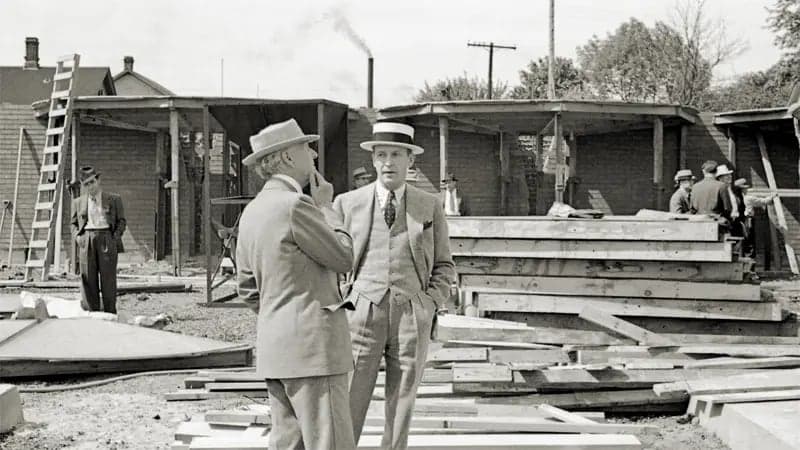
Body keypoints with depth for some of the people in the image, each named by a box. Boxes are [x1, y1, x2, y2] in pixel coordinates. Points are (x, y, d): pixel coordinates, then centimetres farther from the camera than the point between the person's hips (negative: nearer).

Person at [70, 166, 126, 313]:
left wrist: (116, 237, -3)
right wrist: (77, 236, 3)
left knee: (108, 277, -5)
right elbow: (74, 223, 23)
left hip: (106, 238, -2)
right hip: (86, 240, 2)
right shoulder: (78, 202, 18)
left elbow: (122, 221, 12)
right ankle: (92, 312, -1)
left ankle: (110, 313, -2)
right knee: (88, 278, -3)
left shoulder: (114, 199, 12)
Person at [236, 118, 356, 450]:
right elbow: (343, 259, -7)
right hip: (310, 347, -9)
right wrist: (325, 207, 3)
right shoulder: (295, 206, -15)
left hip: (275, 348, 9)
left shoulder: (252, 212, 13)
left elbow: (248, 288, 18)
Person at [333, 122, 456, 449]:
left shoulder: (430, 206, 8)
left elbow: (443, 266, 12)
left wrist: (431, 306, -2)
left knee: (401, 407, 6)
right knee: (348, 410, -4)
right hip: (362, 315, -1)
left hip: (412, 320, 1)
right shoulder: (347, 203, 6)